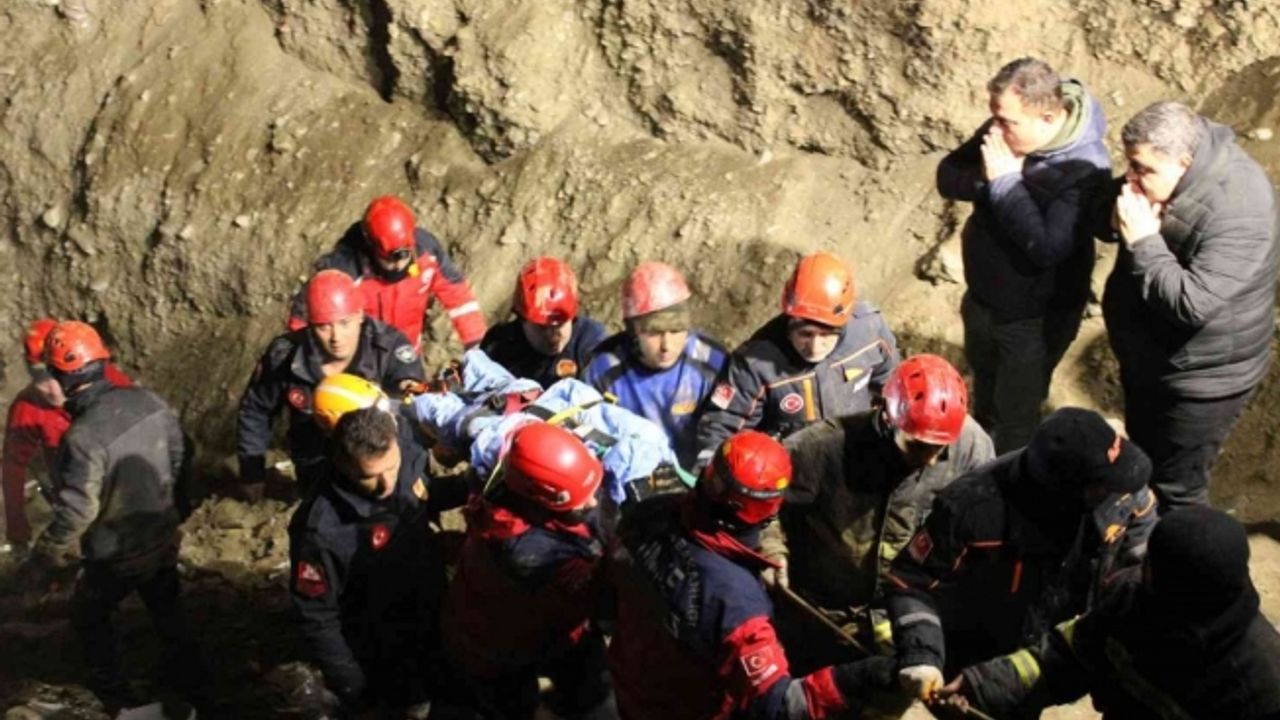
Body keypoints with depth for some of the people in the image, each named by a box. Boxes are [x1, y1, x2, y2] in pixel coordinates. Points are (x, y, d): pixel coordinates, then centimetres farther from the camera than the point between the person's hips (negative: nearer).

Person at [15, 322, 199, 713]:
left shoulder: (83, 435, -32)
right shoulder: (148, 401, -12)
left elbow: (75, 511, -29)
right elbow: (176, 452, 4)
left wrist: (41, 562, -16)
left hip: (117, 556, -5)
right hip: (163, 538, 6)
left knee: (89, 616, 23)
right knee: (166, 610, 27)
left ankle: (115, 692, 32)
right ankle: (187, 678, 41)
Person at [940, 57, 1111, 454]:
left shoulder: (1084, 168, -32)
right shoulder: (1002, 130, -12)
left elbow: (1046, 247, -37)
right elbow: (947, 176, -6)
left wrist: (1004, 181, -33)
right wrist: (988, 179, -27)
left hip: (1034, 316, -7)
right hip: (983, 296, 7)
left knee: (1015, 415, 12)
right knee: (984, 389, 31)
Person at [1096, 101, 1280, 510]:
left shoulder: (1238, 213, -34)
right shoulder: (1162, 175, -10)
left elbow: (1192, 303, -39)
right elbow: (1101, 219, 3)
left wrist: (1142, 240, -34)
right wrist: (1118, 216, -20)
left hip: (1201, 378, -9)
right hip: (1148, 356, 9)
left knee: (1175, 488, 7)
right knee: (1142, 459, 29)